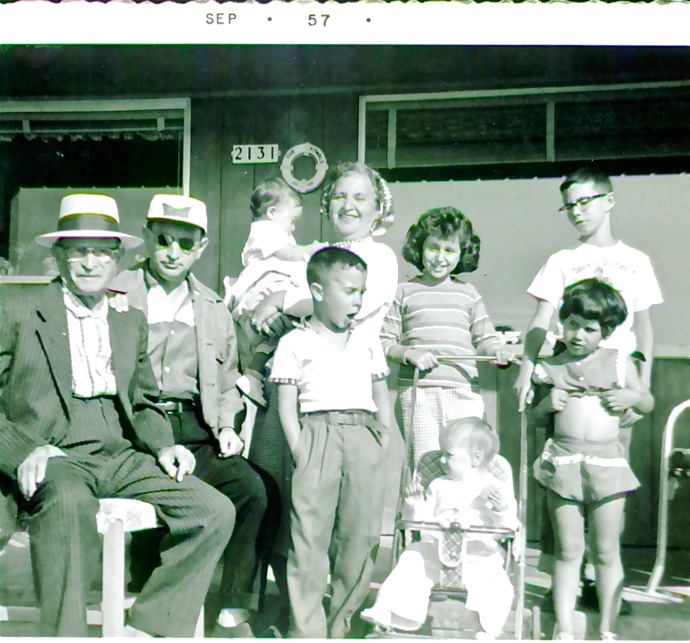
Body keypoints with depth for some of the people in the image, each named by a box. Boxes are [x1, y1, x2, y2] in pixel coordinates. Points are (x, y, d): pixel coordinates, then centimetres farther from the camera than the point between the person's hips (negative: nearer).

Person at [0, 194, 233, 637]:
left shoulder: (132, 321, 19)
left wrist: (164, 446, 3)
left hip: (120, 458, 5)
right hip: (51, 458, -5)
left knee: (216, 511, -15)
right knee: (69, 501, -40)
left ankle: (152, 628, -7)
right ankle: (64, 633, -26)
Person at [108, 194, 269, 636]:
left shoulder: (213, 309, 19)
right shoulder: (116, 296, 8)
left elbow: (227, 384, 26)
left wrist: (227, 426, 6)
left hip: (194, 432, 4)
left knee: (250, 487, -20)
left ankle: (235, 611, -8)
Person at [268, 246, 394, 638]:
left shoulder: (368, 342, 17)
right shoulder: (294, 343, 5)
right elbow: (287, 407, 1)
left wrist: (381, 447, 7)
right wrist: (300, 454, -9)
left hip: (363, 437, 4)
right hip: (317, 434, -3)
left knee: (361, 536, 4)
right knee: (310, 538, -4)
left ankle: (339, 625, 17)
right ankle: (307, 631, 6)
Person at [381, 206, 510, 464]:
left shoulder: (468, 293, 16)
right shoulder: (404, 292, 10)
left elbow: (484, 338, 15)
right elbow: (384, 342, 6)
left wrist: (497, 350, -7)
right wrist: (409, 353, -12)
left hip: (464, 392, 2)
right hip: (418, 392, -2)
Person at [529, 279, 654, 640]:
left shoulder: (619, 362, 7)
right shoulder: (551, 368, 6)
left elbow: (648, 404, 15)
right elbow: (537, 418, 13)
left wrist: (632, 396, -6)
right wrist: (548, 403, -8)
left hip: (607, 464, 0)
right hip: (562, 463, 0)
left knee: (606, 552, 6)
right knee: (568, 550, 5)